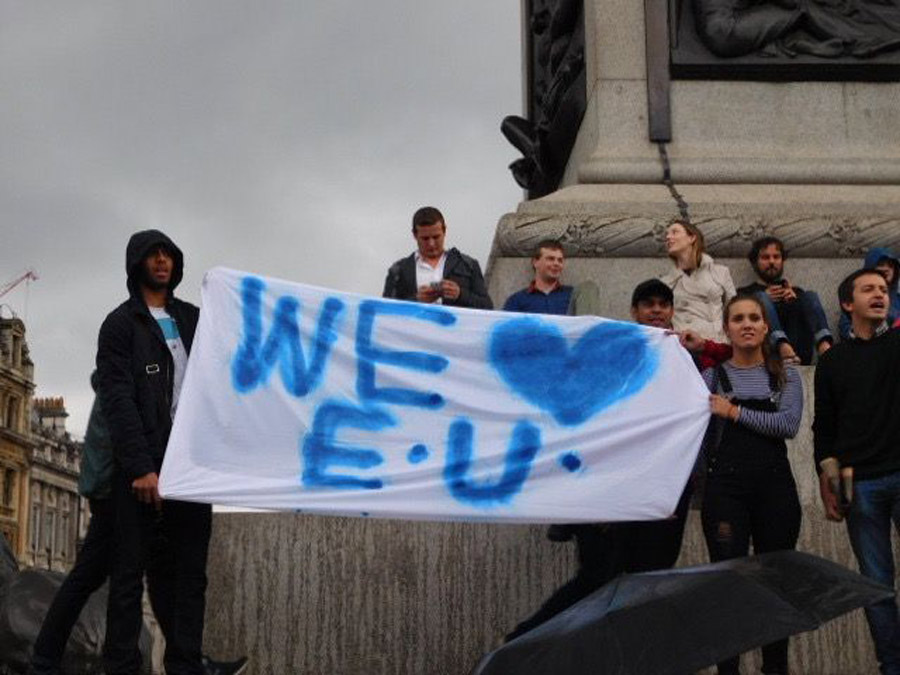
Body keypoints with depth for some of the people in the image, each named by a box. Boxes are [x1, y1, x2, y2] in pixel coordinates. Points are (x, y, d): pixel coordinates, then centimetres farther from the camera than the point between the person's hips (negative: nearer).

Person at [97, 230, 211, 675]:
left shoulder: (194, 319, 20)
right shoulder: (121, 323, 5)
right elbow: (117, 399, -6)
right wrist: (140, 467, -17)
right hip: (144, 464, -4)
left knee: (189, 571, 0)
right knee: (132, 570, -4)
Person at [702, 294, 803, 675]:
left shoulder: (785, 376, 8)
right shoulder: (711, 377, 6)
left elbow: (789, 424, -9)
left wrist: (734, 412, -10)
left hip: (775, 486, 1)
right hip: (726, 487, -1)